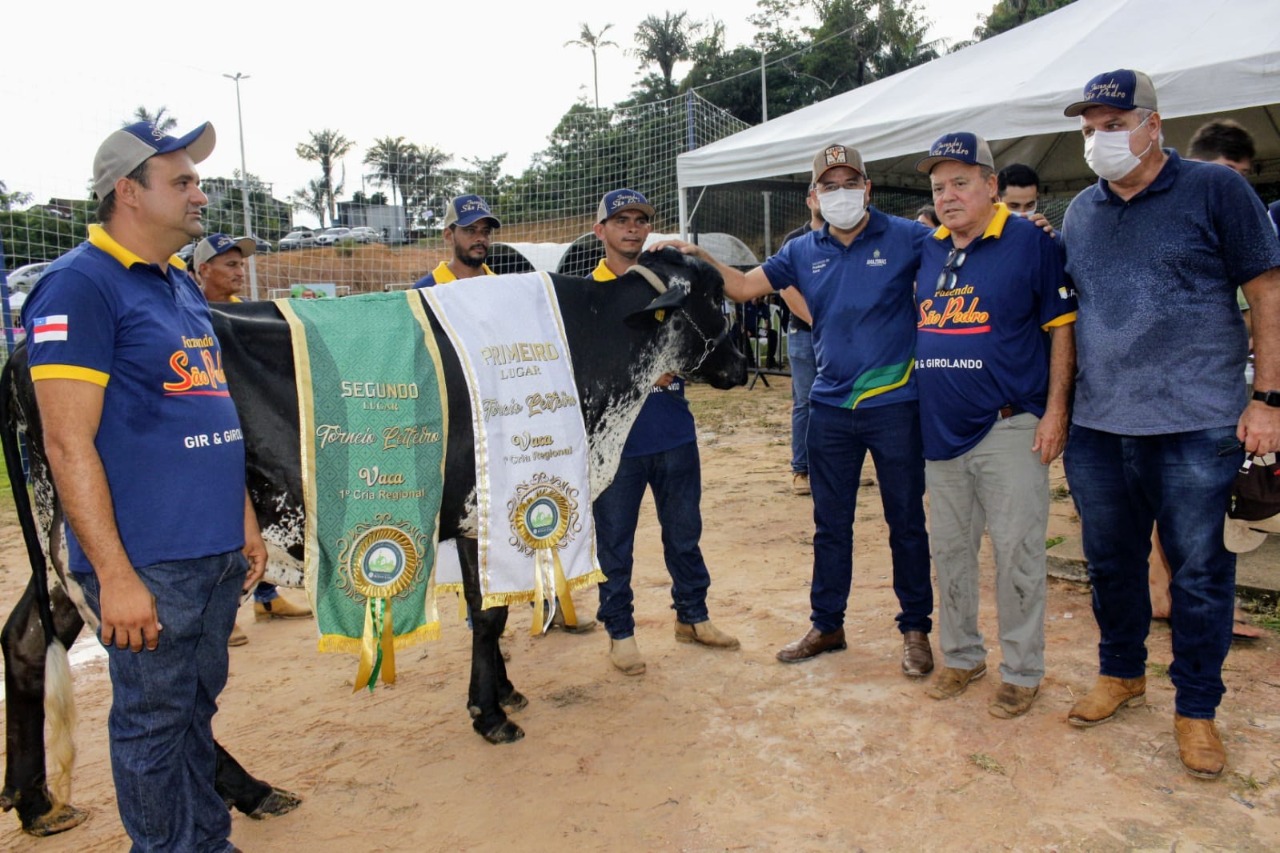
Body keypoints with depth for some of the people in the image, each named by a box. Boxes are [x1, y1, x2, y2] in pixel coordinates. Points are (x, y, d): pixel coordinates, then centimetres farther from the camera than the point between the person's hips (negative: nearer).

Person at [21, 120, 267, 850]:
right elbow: (69, 443, -16)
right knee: (153, 721, 6)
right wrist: (115, 574, -18)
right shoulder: (79, 284, -10)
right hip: (148, 561, -8)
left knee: (198, 708, 19)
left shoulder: (183, 286, 15)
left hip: (217, 551, 8)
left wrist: (246, 521, 17)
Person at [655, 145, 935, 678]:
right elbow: (744, 287, 9)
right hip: (830, 407, 4)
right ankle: (826, 626, 28)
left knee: (906, 521, 8)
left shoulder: (905, 238, -5)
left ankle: (916, 629, 24)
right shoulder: (804, 251, 7)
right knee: (830, 524, 13)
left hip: (894, 405, -4)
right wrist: (698, 257, -1)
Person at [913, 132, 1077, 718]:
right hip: (940, 429, 6)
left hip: (1008, 428, -6)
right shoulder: (928, 251, 11)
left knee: (1016, 553, 1)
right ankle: (962, 655, 29)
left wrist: (1055, 411, -12)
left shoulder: (1031, 242, -5)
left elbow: (1061, 327, -6)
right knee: (949, 549, 13)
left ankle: (1022, 672, 17)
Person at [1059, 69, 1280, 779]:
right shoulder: (1080, 212, 12)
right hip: (1097, 427, 5)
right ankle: (1120, 674, 34)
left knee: (1199, 571, 5)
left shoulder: (1215, 189, -2)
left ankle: (1196, 708, 21)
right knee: (1110, 561, 14)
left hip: (1196, 427, -4)